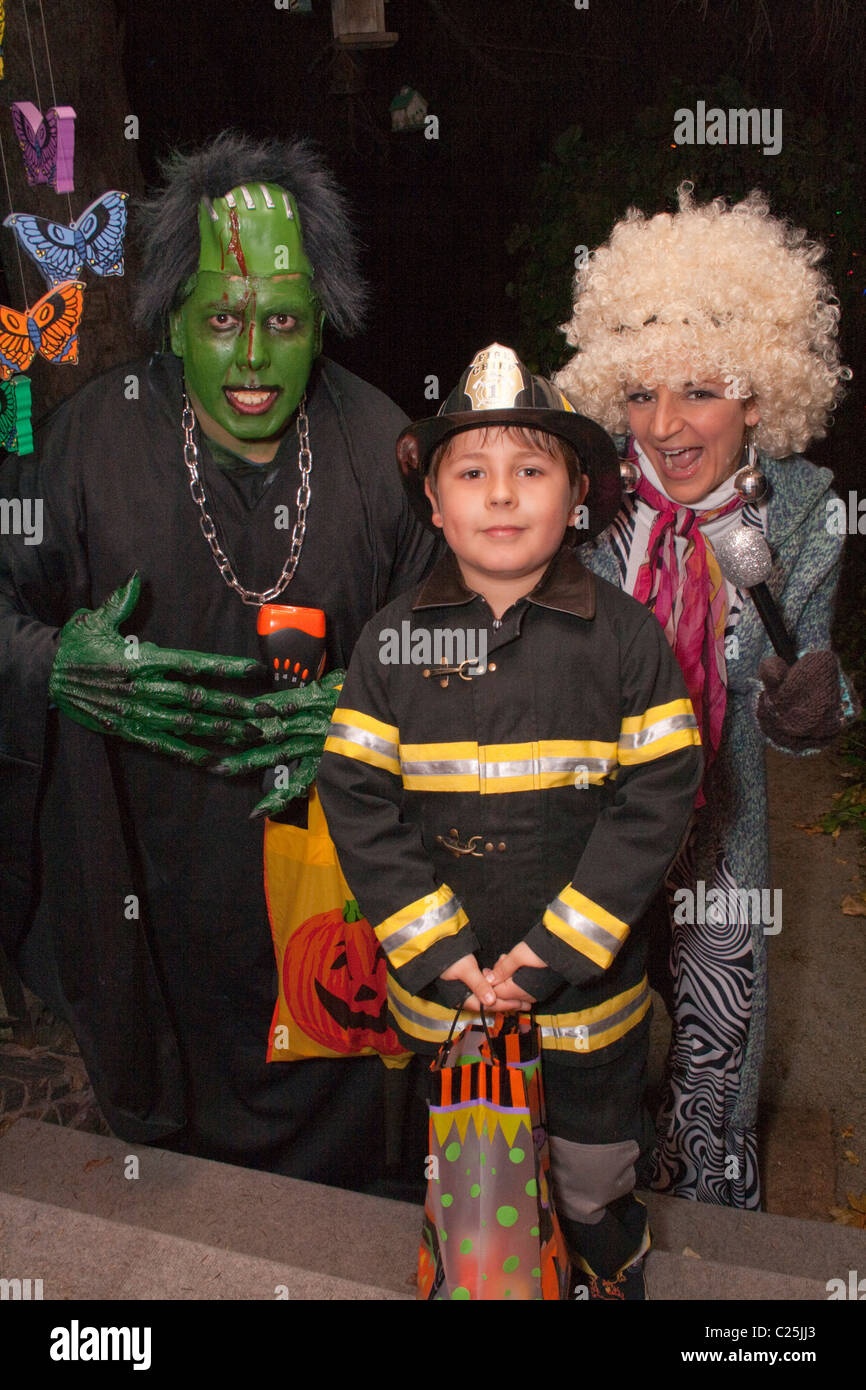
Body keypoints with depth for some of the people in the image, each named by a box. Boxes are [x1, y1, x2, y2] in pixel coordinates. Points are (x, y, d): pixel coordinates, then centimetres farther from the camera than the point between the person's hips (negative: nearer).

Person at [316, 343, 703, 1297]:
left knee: (593, 1179, 19)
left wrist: (554, 950, -16)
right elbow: (356, 799, -7)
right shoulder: (391, 642, -6)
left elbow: (657, 799, -11)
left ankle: (612, 1268, 49)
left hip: (586, 977, -1)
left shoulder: (623, 636, -10)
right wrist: (436, 949, -13)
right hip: (440, 977, 1)